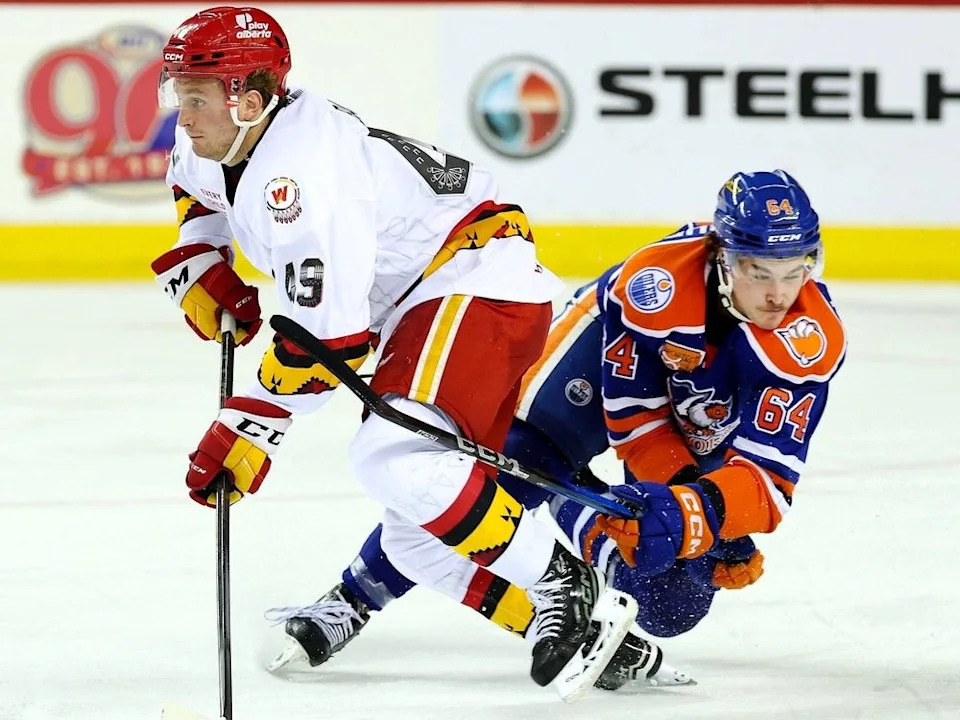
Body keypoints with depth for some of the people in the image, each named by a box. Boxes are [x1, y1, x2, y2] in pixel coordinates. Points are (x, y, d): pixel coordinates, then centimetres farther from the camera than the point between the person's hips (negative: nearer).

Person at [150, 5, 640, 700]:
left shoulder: (300, 175, -28)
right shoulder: (221, 142, 1)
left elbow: (329, 335, -29)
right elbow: (196, 192, 29)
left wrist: (248, 429, -22)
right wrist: (201, 271, 11)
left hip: (478, 278, -11)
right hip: (418, 303, 11)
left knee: (396, 457, -30)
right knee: (420, 534, 6)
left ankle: (571, 589, -22)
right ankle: (597, 629, 10)